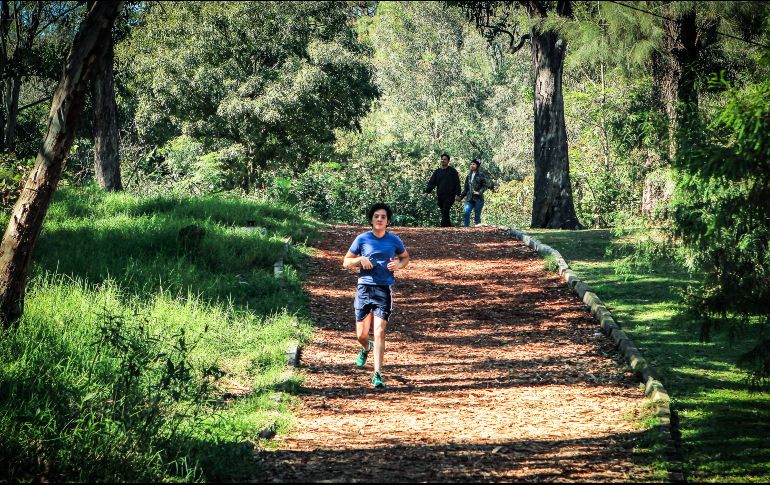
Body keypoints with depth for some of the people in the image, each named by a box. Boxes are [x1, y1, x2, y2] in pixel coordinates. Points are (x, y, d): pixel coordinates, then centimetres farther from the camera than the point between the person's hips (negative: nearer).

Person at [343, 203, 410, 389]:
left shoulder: (394, 240, 3)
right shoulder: (362, 239, 2)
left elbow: (405, 257, 21)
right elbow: (346, 262, 9)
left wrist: (398, 265, -1)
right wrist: (360, 259, -11)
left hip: (385, 289, -1)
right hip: (364, 288, 1)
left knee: (379, 332, -11)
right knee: (361, 334, 8)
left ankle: (378, 374, -8)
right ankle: (366, 348, 45)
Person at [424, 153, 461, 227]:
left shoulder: (452, 171, 2)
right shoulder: (437, 171, 13)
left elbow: (457, 183, 0)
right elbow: (431, 182, 6)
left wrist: (457, 194, -11)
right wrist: (427, 191, -9)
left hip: (449, 196, -5)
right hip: (440, 196, 5)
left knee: (445, 212, -16)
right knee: (444, 213, 8)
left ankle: (443, 227, -20)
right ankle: (449, 227, 17)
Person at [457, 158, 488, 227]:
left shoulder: (481, 175, -2)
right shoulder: (469, 176, 14)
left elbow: (485, 185, -5)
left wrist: (479, 192, -18)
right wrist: (461, 197, 12)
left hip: (478, 199, -5)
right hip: (470, 198, 5)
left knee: (477, 216, -3)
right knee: (466, 213, -11)